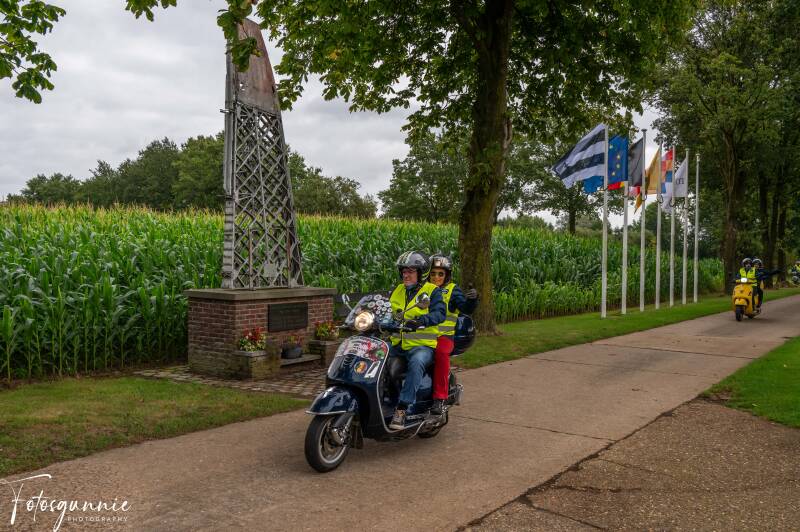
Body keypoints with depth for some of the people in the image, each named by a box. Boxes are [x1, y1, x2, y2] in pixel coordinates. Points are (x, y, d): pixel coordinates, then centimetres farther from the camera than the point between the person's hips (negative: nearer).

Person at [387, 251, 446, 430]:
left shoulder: (432, 290, 1)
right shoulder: (397, 291, 18)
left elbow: (439, 313, -15)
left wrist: (421, 321, -33)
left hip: (422, 345, -6)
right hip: (397, 344, 6)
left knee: (416, 362, -37)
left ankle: (402, 408, -36)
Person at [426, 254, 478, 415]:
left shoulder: (452, 290, 6)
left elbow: (466, 309, -6)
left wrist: (473, 299, -25)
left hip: (443, 336, -3)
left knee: (441, 353, -36)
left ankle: (440, 398, -31)